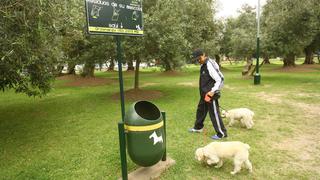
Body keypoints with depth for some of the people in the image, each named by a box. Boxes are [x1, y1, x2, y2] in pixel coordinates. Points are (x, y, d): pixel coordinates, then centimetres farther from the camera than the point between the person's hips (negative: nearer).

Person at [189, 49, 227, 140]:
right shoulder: (203, 65, 8)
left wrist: (213, 91, -28)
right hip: (204, 94, 10)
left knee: (214, 113, -1)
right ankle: (198, 127, 41)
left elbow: (219, 80, -22)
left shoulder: (210, 65, -21)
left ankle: (221, 133, 12)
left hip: (210, 94, -10)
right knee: (201, 110, 22)